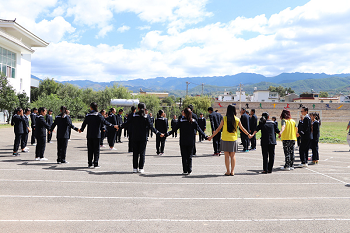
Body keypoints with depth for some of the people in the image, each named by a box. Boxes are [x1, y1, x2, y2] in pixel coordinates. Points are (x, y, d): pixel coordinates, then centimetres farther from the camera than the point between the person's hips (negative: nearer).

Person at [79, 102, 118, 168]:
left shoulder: (88, 115, 4)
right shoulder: (98, 115, -8)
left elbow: (84, 124, 12)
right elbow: (104, 122, -14)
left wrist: (81, 130, 31)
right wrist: (113, 126, -12)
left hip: (89, 135, 3)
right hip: (96, 135, -3)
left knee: (90, 149, 10)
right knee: (96, 149, 3)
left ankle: (90, 164, 13)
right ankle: (95, 164, 2)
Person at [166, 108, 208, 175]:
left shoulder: (181, 121, -6)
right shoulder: (193, 121, -2)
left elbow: (174, 129, -8)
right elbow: (199, 130, 1)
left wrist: (167, 134, -4)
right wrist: (205, 136, 8)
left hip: (183, 142, -1)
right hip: (191, 142, 1)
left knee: (184, 156, 5)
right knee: (189, 156, 10)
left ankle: (185, 171, 4)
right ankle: (189, 170, 11)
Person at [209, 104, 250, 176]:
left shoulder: (224, 119, -6)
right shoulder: (237, 119, -2)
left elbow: (218, 129, -5)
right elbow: (242, 129, 8)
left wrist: (211, 136, 4)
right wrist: (248, 134, 24)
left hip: (225, 140, -1)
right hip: (233, 140, 1)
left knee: (227, 156, 5)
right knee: (233, 156, 9)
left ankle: (228, 171, 6)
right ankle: (232, 171, 9)